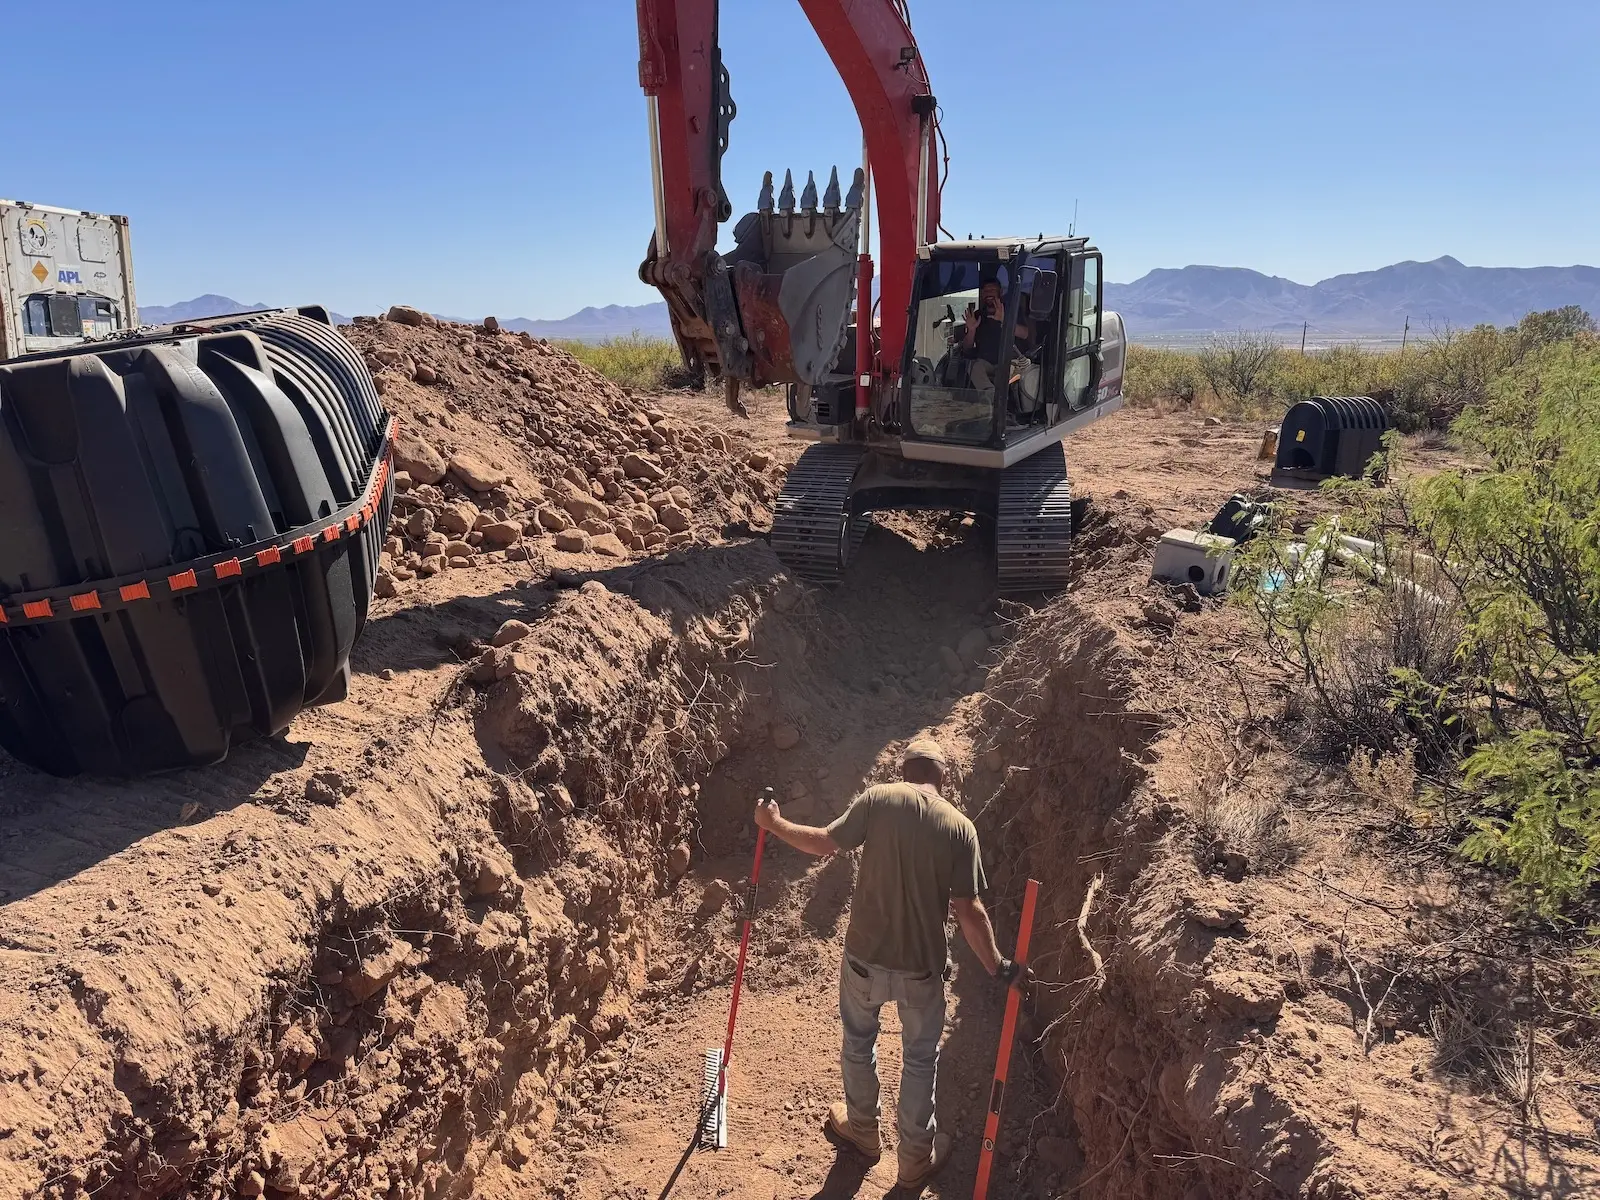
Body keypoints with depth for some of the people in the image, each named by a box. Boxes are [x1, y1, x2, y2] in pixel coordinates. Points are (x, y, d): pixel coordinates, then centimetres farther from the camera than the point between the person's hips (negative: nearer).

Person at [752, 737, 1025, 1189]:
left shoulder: (877, 799, -11)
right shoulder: (959, 826, -10)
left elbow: (826, 843, -12)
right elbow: (968, 910, -10)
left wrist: (775, 824, 3)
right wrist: (996, 965, 3)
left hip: (865, 956, 0)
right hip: (922, 966, 0)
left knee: (858, 1041, 27)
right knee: (920, 1058, 22)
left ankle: (863, 1130, 47)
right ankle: (916, 1156, 39)